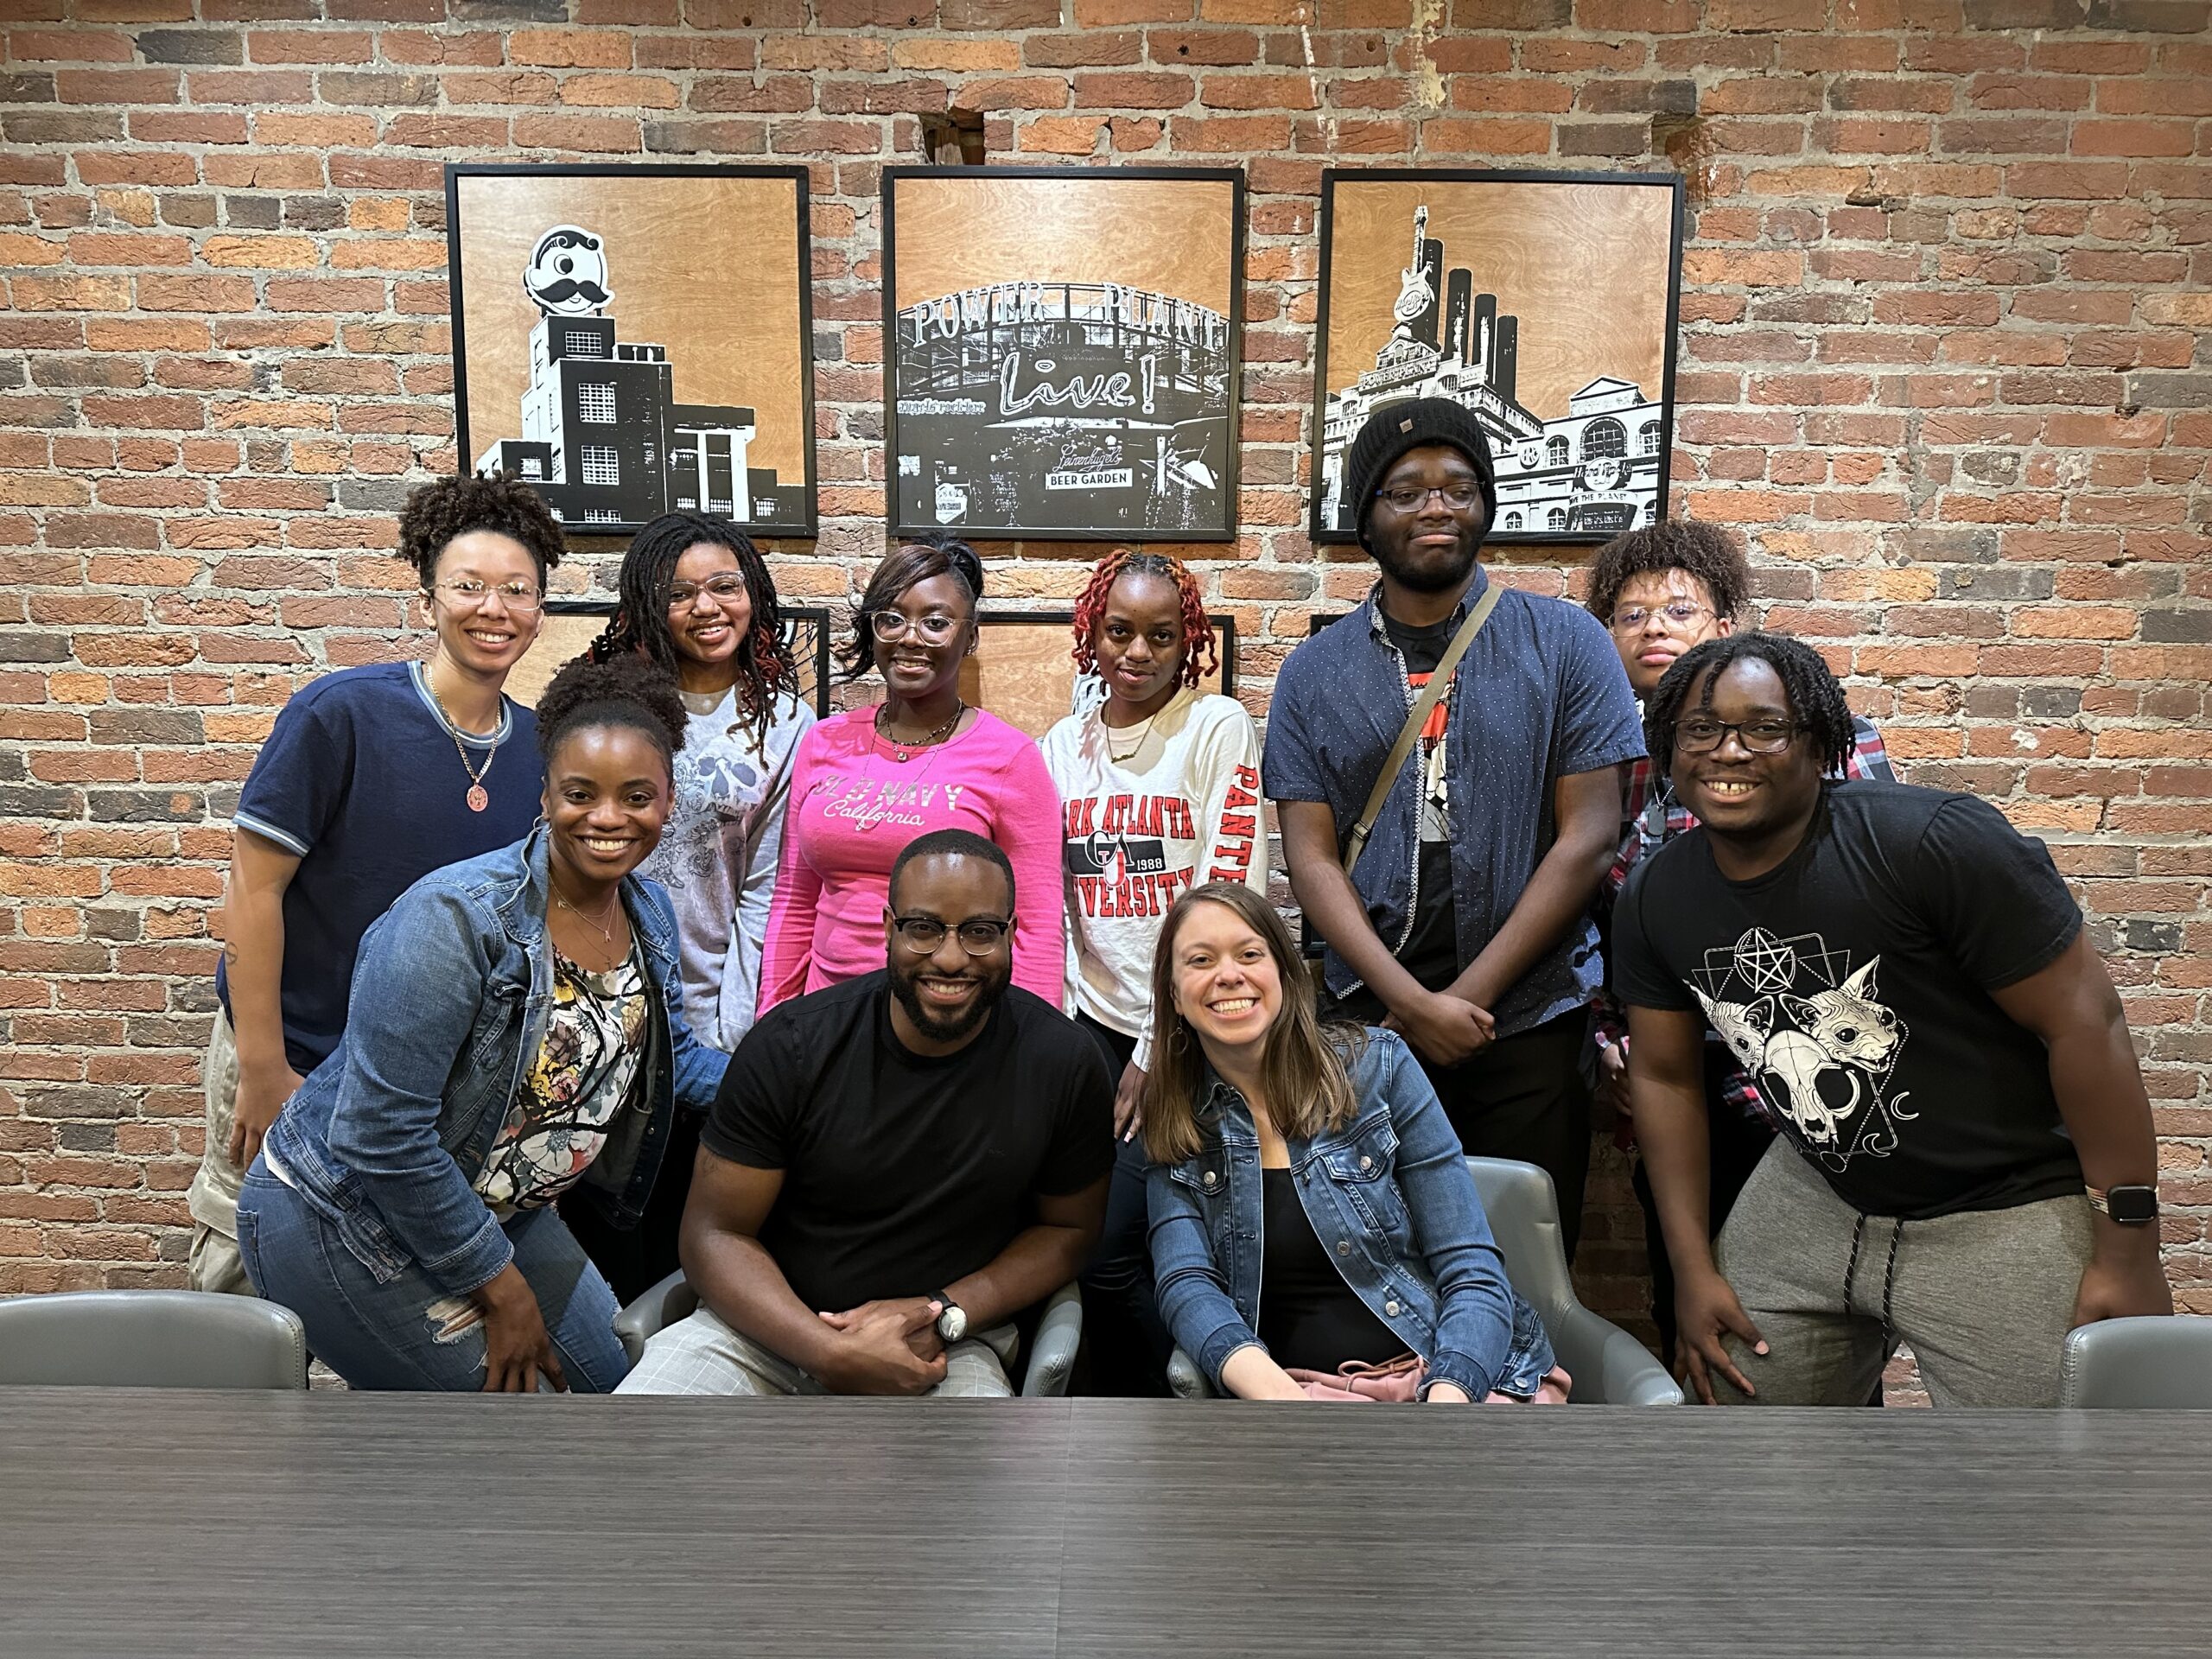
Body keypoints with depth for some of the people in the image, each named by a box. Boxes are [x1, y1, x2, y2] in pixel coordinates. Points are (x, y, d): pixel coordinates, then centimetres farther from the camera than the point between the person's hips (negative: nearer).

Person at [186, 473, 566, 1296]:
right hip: (291, 1059, -4)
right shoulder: (341, 712, -16)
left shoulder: (538, 748, -3)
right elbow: (252, 888, -15)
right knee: (243, 1280, 10)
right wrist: (265, 1071, -14)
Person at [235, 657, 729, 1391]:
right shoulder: (454, 921, -28)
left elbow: (672, 1053, 13)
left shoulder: (650, 916, -4)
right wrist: (501, 1288, -21)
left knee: (620, 1376, 17)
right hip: (347, 1223, -8)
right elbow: (378, 1136, -29)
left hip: (497, 1211, 8)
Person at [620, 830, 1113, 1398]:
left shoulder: (1066, 1066, -8)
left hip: (948, 1349, 0)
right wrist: (831, 1352, -20)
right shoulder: (790, 1044, -9)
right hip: (773, 1325, 1)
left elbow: (1068, 1230, 6)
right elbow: (716, 1232, -5)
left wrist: (943, 1316, -11)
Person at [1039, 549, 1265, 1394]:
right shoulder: (1062, 747, 11)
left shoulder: (1218, 727, -4)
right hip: (1095, 1019, 5)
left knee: (1110, 1244, -10)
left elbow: (1230, 894, -10)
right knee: (1091, 1240, 1)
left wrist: (1161, 1049, -11)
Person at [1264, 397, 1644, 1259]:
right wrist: (1412, 1004, -12)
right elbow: (1311, 857, 0)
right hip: (1367, 1020, 1)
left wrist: (1470, 995, -10)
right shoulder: (1314, 672, 6)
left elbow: (1589, 836, -4)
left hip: (1529, 1019, -1)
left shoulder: (1564, 642, 2)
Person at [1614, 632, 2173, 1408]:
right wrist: (1693, 1269, 3)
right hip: (1814, 1194, 5)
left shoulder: (1936, 842, -23)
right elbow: (1665, 1076, 5)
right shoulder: (1654, 901, -4)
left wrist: (2129, 1247, -16)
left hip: (2001, 1218, -5)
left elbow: (2086, 1021, -19)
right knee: (1732, 1400, 13)